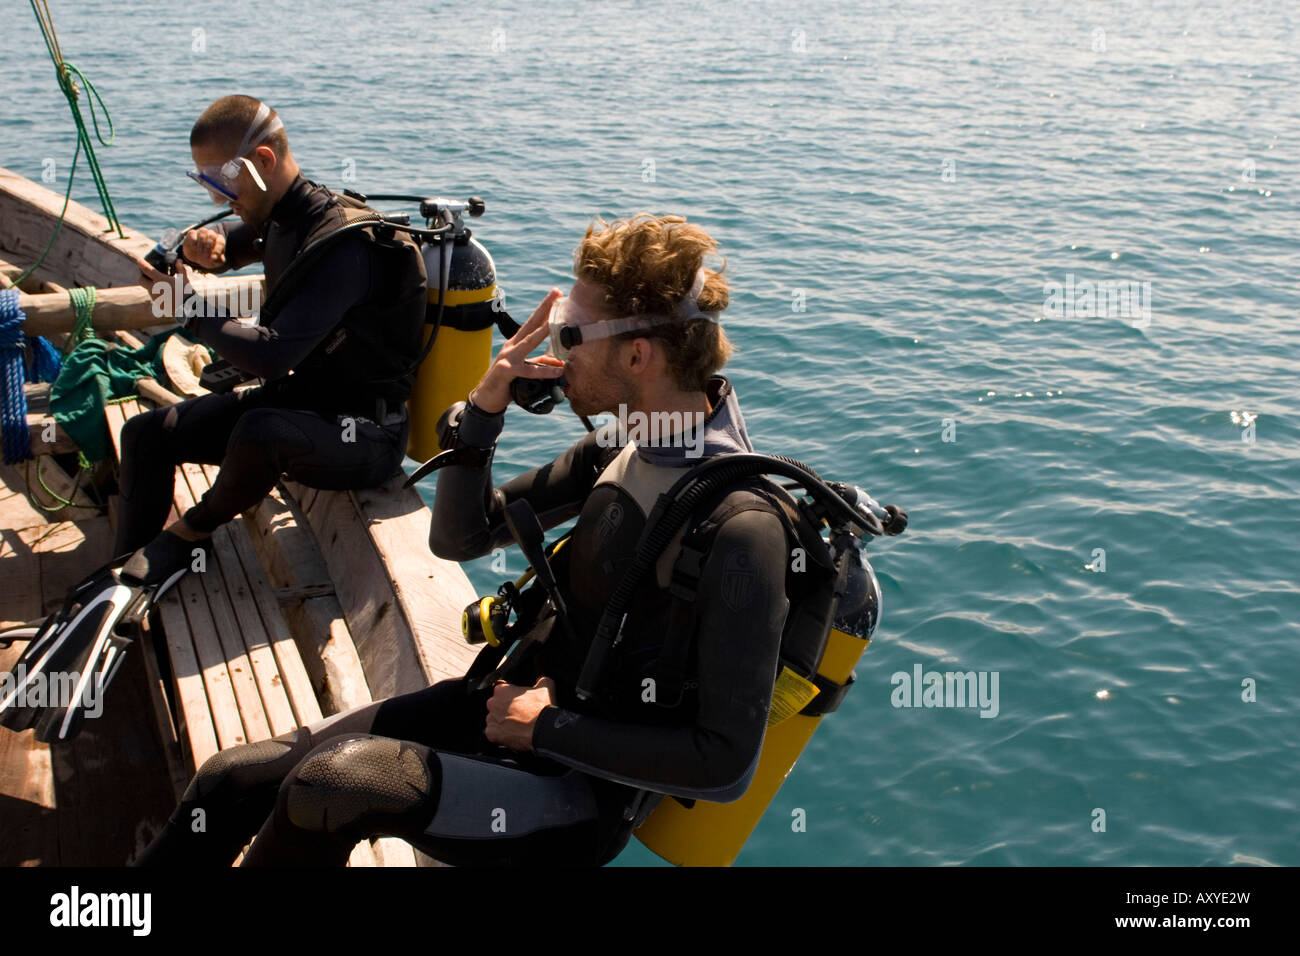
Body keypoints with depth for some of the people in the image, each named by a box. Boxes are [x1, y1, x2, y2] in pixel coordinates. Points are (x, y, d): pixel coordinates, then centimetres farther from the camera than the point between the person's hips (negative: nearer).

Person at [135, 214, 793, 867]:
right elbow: (458, 538, 8)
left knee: (333, 781, -27)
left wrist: (549, 727, -16)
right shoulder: (621, 446, 1)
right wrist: (484, 410, -9)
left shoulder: (739, 529, -24)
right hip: (506, 701, 8)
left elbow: (727, 764, -23)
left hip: (583, 794, -8)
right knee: (230, 780, 0)